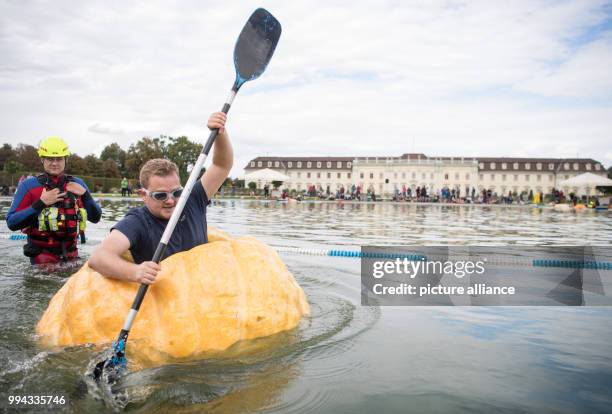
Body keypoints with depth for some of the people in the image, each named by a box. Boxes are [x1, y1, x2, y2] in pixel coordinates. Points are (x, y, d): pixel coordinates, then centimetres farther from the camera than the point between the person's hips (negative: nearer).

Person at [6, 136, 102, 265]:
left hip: (71, 253, 4)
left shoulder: (77, 184, 4)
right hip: (42, 254, -3)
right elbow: (12, 223, -12)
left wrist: (85, 195, -12)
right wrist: (41, 203, -21)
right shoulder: (29, 185, -5)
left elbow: (95, 218, 2)